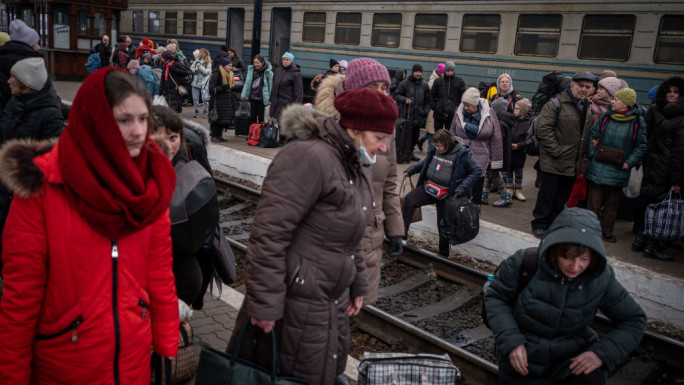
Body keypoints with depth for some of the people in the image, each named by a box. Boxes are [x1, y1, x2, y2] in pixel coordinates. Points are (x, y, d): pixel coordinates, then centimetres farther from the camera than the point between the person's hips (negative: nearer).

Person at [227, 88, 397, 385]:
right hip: (298, 304, -9)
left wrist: (357, 283, 22)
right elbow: (269, 233, -25)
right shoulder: (309, 157, -22)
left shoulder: (355, 166, 10)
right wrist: (265, 303, -24)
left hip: (333, 303, 9)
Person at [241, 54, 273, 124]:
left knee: (261, 117, 4)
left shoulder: (268, 72, -9)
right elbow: (247, 83, 7)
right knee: (253, 116, 8)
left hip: (262, 98, -3)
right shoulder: (251, 69, 1)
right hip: (253, 97, 3)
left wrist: (269, 99, -7)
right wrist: (244, 95, 3)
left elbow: (270, 86, -5)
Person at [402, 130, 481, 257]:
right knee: (409, 200, -18)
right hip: (428, 187, 4)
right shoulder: (434, 151, -1)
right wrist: (410, 170, 4)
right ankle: (402, 233, -11)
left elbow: (477, 171, -10)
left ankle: (444, 255, 28)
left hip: (447, 195, -4)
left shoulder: (462, 154, -16)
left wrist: (462, 188, -17)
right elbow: (424, 163, 18)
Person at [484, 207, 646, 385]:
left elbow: (634, 320, 1)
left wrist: (603, 353, -15)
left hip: (574, 357, 1)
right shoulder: (523, 263, -18)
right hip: (525, 359, 0)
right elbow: (495, 297, -6)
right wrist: (511, 341, -19)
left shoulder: (601, 278, -11)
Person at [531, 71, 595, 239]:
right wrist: (556, 150, -18)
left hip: (572, 165, 7)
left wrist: (582, 158, 9)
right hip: (553, 162, -7)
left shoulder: (588, 109, 14)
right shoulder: (556, 104, -9)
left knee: (561, 199, 14)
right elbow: (543, 129, -16)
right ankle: (539, 225, 14)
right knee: (547, 195, 1)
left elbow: (588, 135, 22)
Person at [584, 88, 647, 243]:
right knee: (594, 200, 2)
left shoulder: (638, 122, -4)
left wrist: (629, 162, -9)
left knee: (612, 202, 13)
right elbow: (593, 134, 7)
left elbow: (641, 145, 0)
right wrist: (592, 154, -2)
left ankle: (607, 230, 26)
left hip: (618, 170, 0)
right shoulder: (606, 116, 1)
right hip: (598, 167, 1)